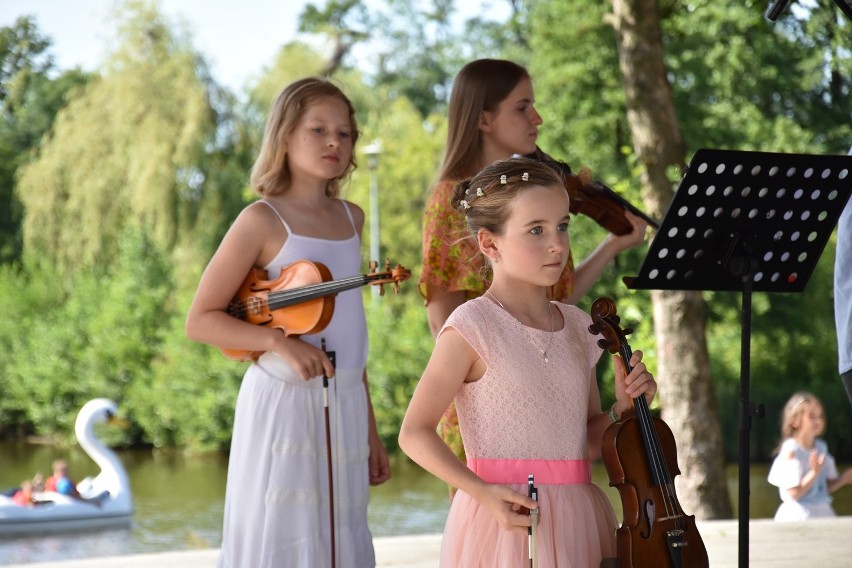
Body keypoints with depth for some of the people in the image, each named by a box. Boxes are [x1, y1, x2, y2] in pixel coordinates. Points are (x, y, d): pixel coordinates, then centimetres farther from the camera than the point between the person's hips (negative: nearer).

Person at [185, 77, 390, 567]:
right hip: (284, 403, -6)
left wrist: (370, 429, 20)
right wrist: (278, 340, -21)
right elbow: (201, 320, -7)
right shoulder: (263, 221, -6)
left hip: (345, 409, 6)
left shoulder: (351, 218, 12)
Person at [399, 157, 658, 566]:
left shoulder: (577, 328, 9)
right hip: (508, 520, -5)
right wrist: (484, 493, -18)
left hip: (577, 522, 6)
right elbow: (415, 433, -8)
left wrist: (623, 408, -1)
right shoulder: (473, 326, -8)